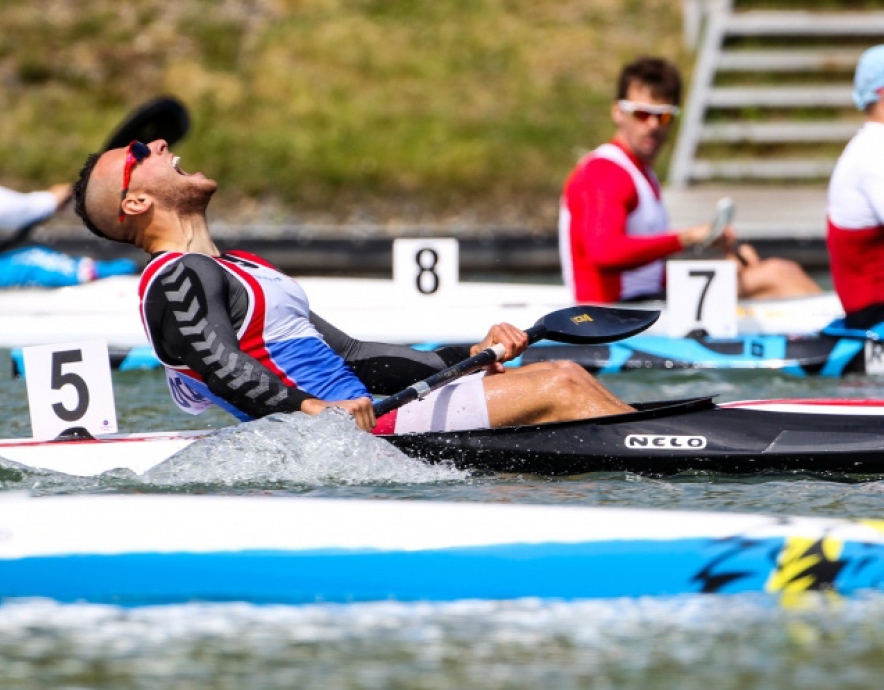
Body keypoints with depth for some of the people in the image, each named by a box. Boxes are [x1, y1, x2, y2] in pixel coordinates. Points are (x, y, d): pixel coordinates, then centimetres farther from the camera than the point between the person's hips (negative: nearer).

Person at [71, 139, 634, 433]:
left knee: (560, 372, 4)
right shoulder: (177, 278, -5)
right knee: (560, 388, -14)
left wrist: (470, 356, 19)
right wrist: (311, 409, -42)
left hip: (360, 413, 10)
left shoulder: (239, 270, 27)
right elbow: (222, 365, -25)